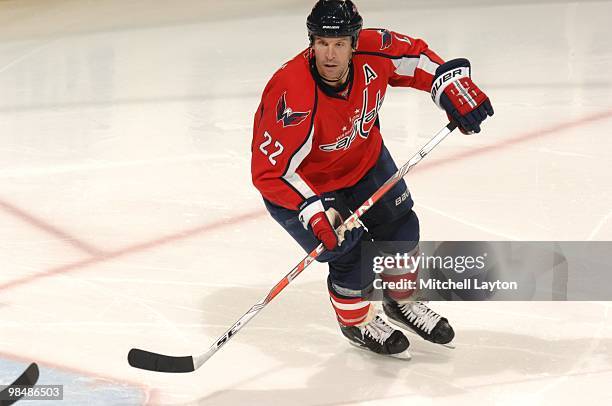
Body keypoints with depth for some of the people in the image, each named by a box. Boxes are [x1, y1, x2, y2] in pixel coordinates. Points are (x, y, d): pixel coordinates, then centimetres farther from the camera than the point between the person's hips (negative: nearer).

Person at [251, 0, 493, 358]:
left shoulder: (373, 51, -24)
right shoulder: (292, 97, -40)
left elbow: (417, 57, -2)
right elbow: (270, 171, -36)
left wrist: (453, 87, -14)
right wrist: (315, 212, -43)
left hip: (363, 158, 6)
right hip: (301, 181, -6)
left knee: (401, 227, 13)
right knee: (353, 255, -10)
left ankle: (402, 302, 42)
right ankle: (357, 324, 23)